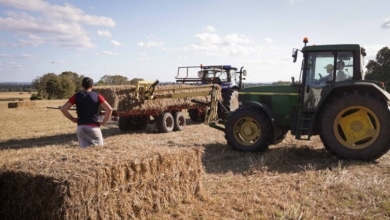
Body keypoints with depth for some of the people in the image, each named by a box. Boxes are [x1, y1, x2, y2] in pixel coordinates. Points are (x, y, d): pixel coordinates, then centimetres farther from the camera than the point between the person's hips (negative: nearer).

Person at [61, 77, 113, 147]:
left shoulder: (77, 96, 4)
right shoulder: (97, 96, 0)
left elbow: (63, 109, -2)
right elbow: (109, 109, -10)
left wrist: (73, 119, 7)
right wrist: (103, 122, -2)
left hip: (81, 127, 2)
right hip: (94, 126, -2)